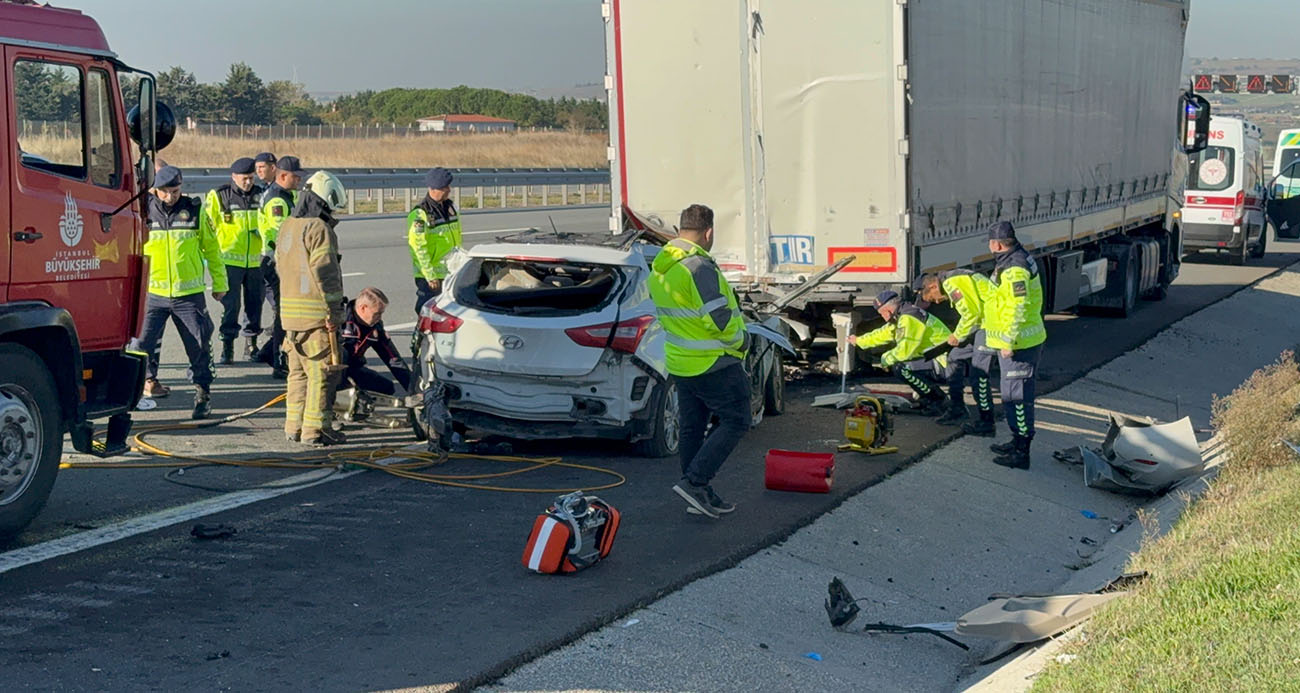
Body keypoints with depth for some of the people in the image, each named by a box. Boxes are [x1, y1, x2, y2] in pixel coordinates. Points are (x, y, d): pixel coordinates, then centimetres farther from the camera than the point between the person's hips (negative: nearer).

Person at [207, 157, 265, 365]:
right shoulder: (218, 197, -2)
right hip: (230, 260, -4)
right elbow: (207, 226, 1)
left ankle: (251, 343, 23)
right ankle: (227, 347, 0)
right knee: (230, 305, -6)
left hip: (255, 261, 4)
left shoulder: (259, 196, 8)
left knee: (255, 303, 10)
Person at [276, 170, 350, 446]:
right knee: (322, 372, -3)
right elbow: (325, 273, -18)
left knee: (299, 371, 16)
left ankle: (294, 426, 20)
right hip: (316, 313, -9)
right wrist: (334, 310, -13)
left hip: (290, 311, 9)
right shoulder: (319, 229, -13)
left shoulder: (287, 226, 15)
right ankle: (315, 429, -2)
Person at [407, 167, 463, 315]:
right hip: (431, 276, -7)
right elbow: (418, 248, -17)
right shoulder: (419, 214, -14)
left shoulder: (451, 207, 10)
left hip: (451, 273, 7)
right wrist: (430, 276, -19)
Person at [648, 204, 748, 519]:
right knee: (735, 422, 1)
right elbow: (719, 317, -25)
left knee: (691, 428, 14)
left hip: (679, 363, 9)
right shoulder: (698, 266, -22)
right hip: (714, 363, -9)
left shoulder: (659, 266, 7)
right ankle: (694, 482, -7)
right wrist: (741, 341, -7)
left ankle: (700, 495, 20)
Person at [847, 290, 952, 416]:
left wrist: (886, 359, -6)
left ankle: (936, 401, -9)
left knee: (901, 368, -21)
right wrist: (858, 341, 41)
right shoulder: (901, 318, 14)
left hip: (943, 362, -10)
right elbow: (882, 334, 29)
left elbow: (905, 350, -24)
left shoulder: (909, 318, -19)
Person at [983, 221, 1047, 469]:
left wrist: (1009, 342, -23)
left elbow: (1018, 308, -26)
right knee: (1013, 394, 21)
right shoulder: (1020, 258, 11)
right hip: (1021, 342, 11)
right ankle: (1018, 440, 33)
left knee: (1016, 395, -6)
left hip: (1018, 344, -11)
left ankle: (1021, 452, -2)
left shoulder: (1014, 270, -23)